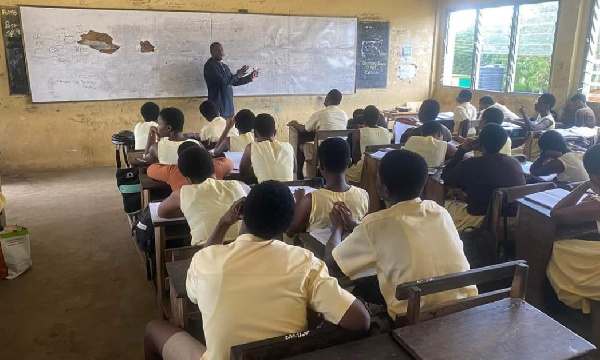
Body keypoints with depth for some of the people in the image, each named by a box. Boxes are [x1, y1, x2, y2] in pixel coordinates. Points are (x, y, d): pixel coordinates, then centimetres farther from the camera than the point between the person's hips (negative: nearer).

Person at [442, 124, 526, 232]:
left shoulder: (470, 165, -18)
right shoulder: (515, 162, -4)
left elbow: (445, 178, -1)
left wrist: (462, 150, -2)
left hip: (479, 219, -5)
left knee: (448, 203, 18)